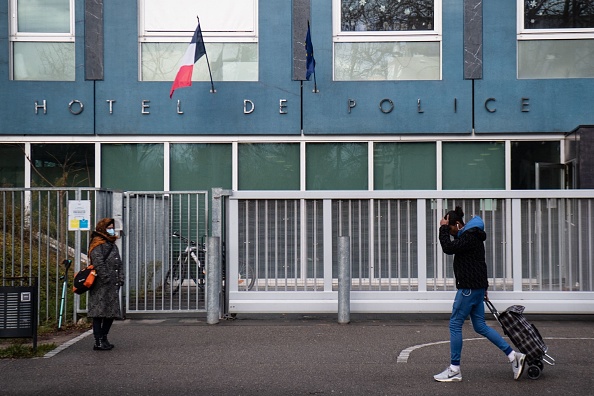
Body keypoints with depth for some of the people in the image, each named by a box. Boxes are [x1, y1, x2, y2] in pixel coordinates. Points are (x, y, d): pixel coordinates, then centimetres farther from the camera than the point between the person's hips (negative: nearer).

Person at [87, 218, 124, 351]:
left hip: (112, 286, 9)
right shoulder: (98, 245, -7)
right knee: (100, 313, -7)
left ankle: (104, 339, 21)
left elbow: (119, 263, 21)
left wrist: (120, 279, 10)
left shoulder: (112, 244, 21)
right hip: (101, 286, -9)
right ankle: (98, 342, -5)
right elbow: (99, 264, -17)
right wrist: (107, 279, -19)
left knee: (112, 313, 12)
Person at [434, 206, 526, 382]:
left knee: (455, 325, -4)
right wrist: (483, 286, 32)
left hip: (469, 288, -11)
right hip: (477, 287, 11)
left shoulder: (469, 237, -16)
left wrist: (443, 229, -14)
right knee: (480, 326, 11)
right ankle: (513, 356, 9)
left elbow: (448, 248, -27)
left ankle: (454, 370, 2)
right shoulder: (470, 236, 18)